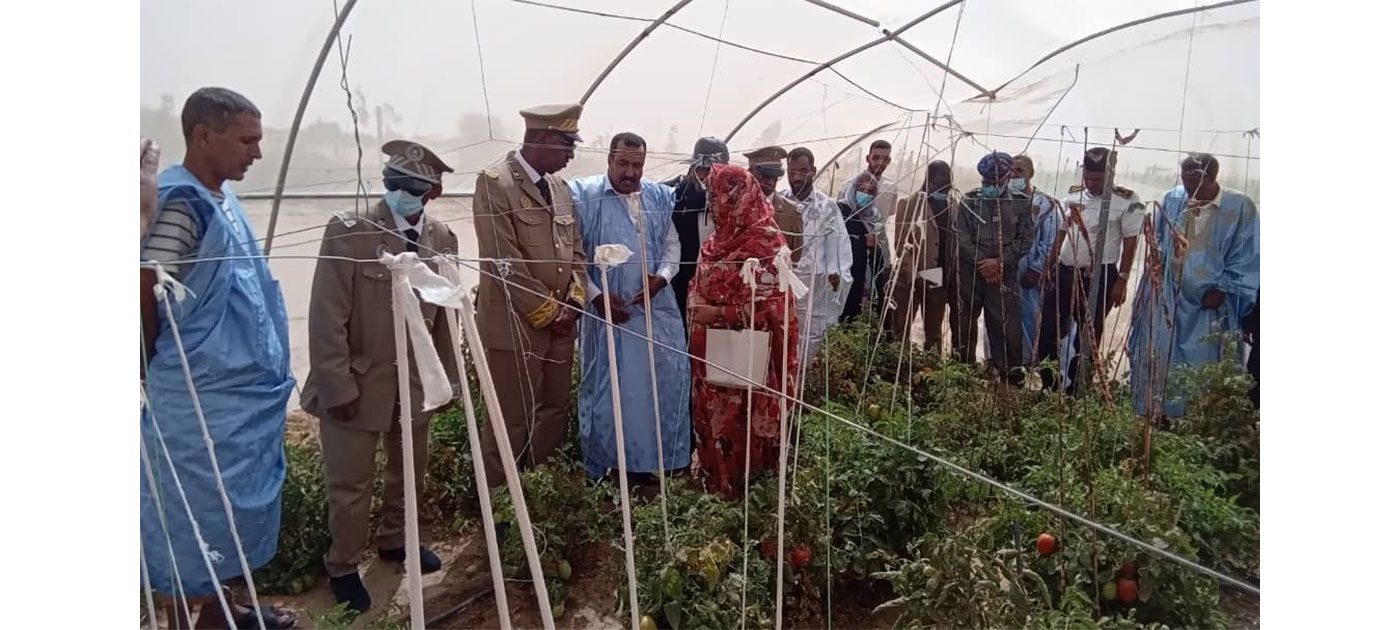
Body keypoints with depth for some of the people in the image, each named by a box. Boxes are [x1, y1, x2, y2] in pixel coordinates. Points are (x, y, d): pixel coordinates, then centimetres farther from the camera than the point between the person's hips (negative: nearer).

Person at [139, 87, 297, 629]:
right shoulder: (178, 202, -20)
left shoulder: (223, 198, 7)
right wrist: (158, 379, -6)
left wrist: (264, 372, 15)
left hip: (244, 391, 9)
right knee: (196, 515, 6)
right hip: (201, 400, -9)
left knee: (231, 505, 20)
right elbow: (146, 300, -21)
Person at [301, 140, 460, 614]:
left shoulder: (441, 238, -2)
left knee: (410, 471, 21)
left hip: (416, 380, 5)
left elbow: (444, 314, 5)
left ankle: (395, 540, 45)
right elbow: (326, 317, -16)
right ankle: (343, 568, 31)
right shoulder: (349, 232, -17)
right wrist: (337, 387, -18)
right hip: (356, 382, -4)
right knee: (350, 484, 9)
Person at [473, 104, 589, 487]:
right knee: (512, 422, 1)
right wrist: (548, 312, -12)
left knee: (556, 414, 13)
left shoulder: (560, 187, 13)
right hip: (515, 325, -7)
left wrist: (573, 304, 0)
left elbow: (576, 251, 15)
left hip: (561, 323, 7)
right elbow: (504, 263, -16)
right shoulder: (494, 183, -11)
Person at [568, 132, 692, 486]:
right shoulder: (585, 196, -6)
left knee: (665, 380, 9)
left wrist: (662, 277, -8)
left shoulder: (659, 197, 7)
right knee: (609, 386, 6)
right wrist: (596, 296, -14)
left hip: (657, 307, 4)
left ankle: (662, 454, 25)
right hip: (608, 308, -4)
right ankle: (609, 461, 20)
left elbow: (672, 244, 11)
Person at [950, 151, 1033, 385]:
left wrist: (999, 262, -12)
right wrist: (982, 263, -11)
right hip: (970, 273, 1)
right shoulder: (969, 202, 3)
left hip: (1004, 274, -1)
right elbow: (962, 237, -2)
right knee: (964, 323, 8)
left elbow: (1024, 239, 0)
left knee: (1007, 326, -3)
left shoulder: (1020, 204, 4)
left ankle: (1012, 377, 7)